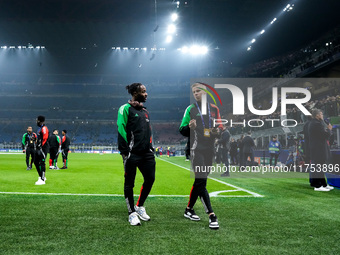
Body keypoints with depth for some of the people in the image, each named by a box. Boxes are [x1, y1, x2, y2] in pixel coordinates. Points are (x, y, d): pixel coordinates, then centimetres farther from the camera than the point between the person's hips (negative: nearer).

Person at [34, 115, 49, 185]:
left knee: (42, 163, -9)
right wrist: (37, 147, 18)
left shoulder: (44, 128, -14)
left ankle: (42, 180, -6)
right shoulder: (40, 128, 18)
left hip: (43, 148, -11)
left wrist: (40, 148, -21)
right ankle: (42, 177, 23)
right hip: (39, 148, 11)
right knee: (36, 162, 13)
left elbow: (44, 139, -20)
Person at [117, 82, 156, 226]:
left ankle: (140, 206, 26)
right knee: (129, 183, 2)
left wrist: (151, 149, 17)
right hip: (132, 154, -7)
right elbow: (121, 131, -11)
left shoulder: (144, 111, 19)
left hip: (146, 153, 8)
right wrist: (124, 152, -16)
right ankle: (132, 213, 14)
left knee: (150, 179, 7)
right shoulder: (125, 109, -5)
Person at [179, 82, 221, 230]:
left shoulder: (214, 109, 13)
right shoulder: (190, 109, 3)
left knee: (200, 181, 10)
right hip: (196, 149, -5)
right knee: (201, 181, -13)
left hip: (209, 149, 5)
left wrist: (217, 131, -3)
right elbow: (182, 131, 2)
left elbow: (220, 128, 20)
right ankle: (211, 215, -11)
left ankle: (189, 210, 24)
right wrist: (189, 127, -19)